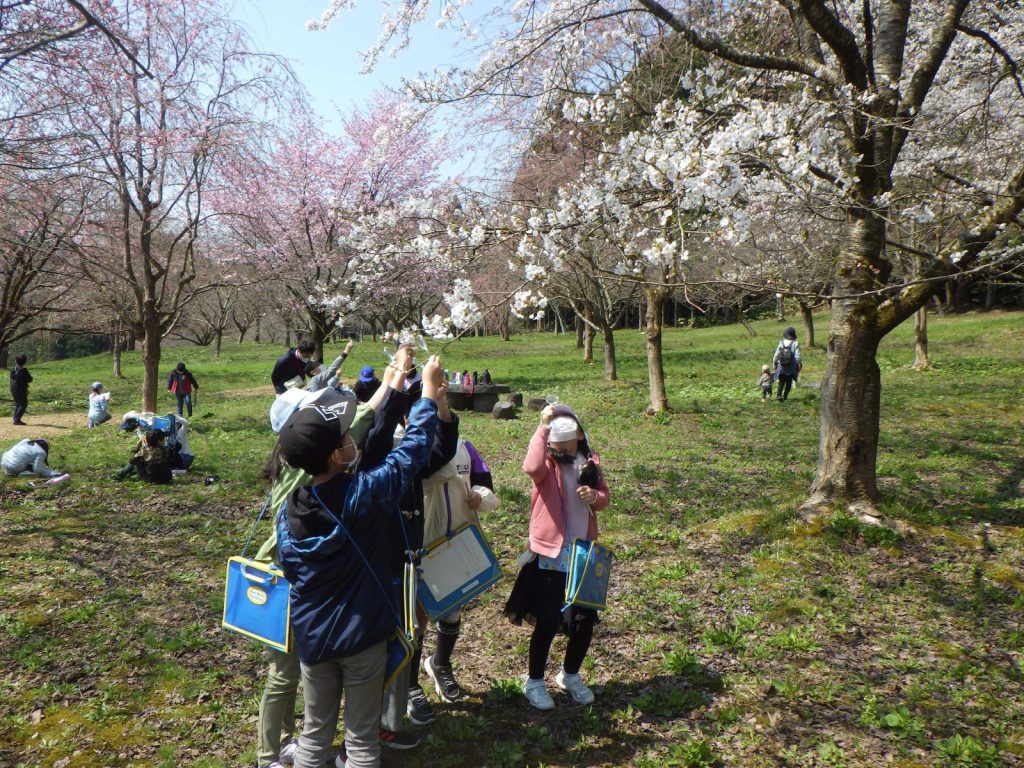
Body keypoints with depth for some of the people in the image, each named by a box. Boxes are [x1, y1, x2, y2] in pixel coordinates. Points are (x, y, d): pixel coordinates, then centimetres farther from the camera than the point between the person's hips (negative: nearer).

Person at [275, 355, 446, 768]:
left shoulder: (288, 511, -8)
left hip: (311, 637, 4)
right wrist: (429, 387, 2)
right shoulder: (365, 493, -22)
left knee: (314, 733, 21)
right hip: (362, 635, -4)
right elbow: (413, 447, -12)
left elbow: (290, 573, 6)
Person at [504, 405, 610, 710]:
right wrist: (542, 427, -33)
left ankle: (570, 675, 36)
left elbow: (604, 497, 11)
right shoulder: (547, 464, -13)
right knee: (548, 621, 3)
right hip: (550, 555, -5)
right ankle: (535, 682, 25)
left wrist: (594, 496, -12)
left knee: (586, 619, 12)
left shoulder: (589, 461, 3)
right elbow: (532, 468, -37)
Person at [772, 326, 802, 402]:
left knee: (781, 382, 7)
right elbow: (797, 356, -11)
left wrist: (774, 363, 12)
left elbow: (776, 354, 0)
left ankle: (779, 394, -14)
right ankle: (785, 396, 14)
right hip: (791, 367, -1)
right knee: (789, 382, 14)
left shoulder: (781, 343, -4)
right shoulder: (795, 343, -11)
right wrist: (800, 364, 2)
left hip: (781, 367, 1)